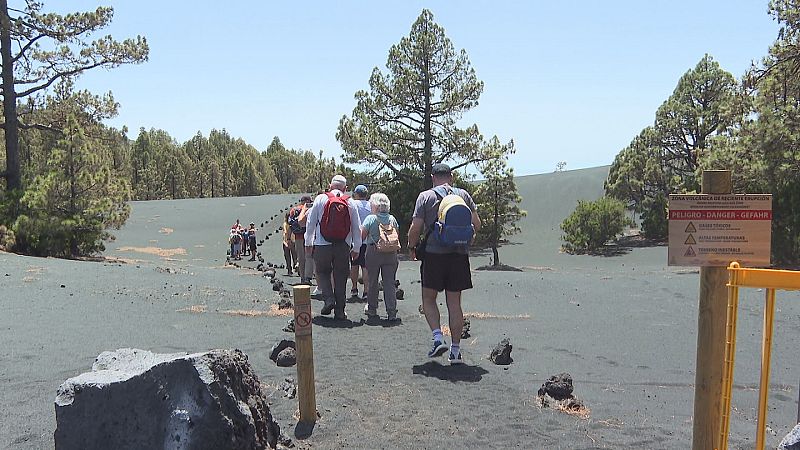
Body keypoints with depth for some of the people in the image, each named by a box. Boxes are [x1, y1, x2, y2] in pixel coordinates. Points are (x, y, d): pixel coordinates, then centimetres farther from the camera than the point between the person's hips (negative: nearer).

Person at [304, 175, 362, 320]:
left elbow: (310, 222, 2)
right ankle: (339, 311, 11)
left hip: (322, 245, -1)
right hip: (343, 246, 1)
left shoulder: (320, 199, 1)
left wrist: (308, 243, 9)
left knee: (322, 272, 16)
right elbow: (356, 227, 6)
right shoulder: (350, 202, 4)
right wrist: (356, 248, 13)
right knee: (340, 277, 9)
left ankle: (329, 299, -4)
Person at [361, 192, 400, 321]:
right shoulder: (392, 219, 4)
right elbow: (396, 237, 10)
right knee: (390, 283, 3)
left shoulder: (370, 219, -7)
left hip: (374, 252, -2)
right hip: (391, 253, 3)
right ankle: (392, 312, -1)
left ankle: (372, 309, 24)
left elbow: (362, 236, -4)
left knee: (372, 282, 13)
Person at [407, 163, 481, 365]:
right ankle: (455, 350, 11)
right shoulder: (463, 195, 7)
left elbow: (416, 228, -5)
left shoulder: (425, 196, 0)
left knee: (428, 298, 12)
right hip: (459, 254, 3)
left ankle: (438, 338, -4)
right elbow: (477, 225, 5)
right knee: (454, 303, 8)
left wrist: (412, 247, 12)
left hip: (434, 253, -2)